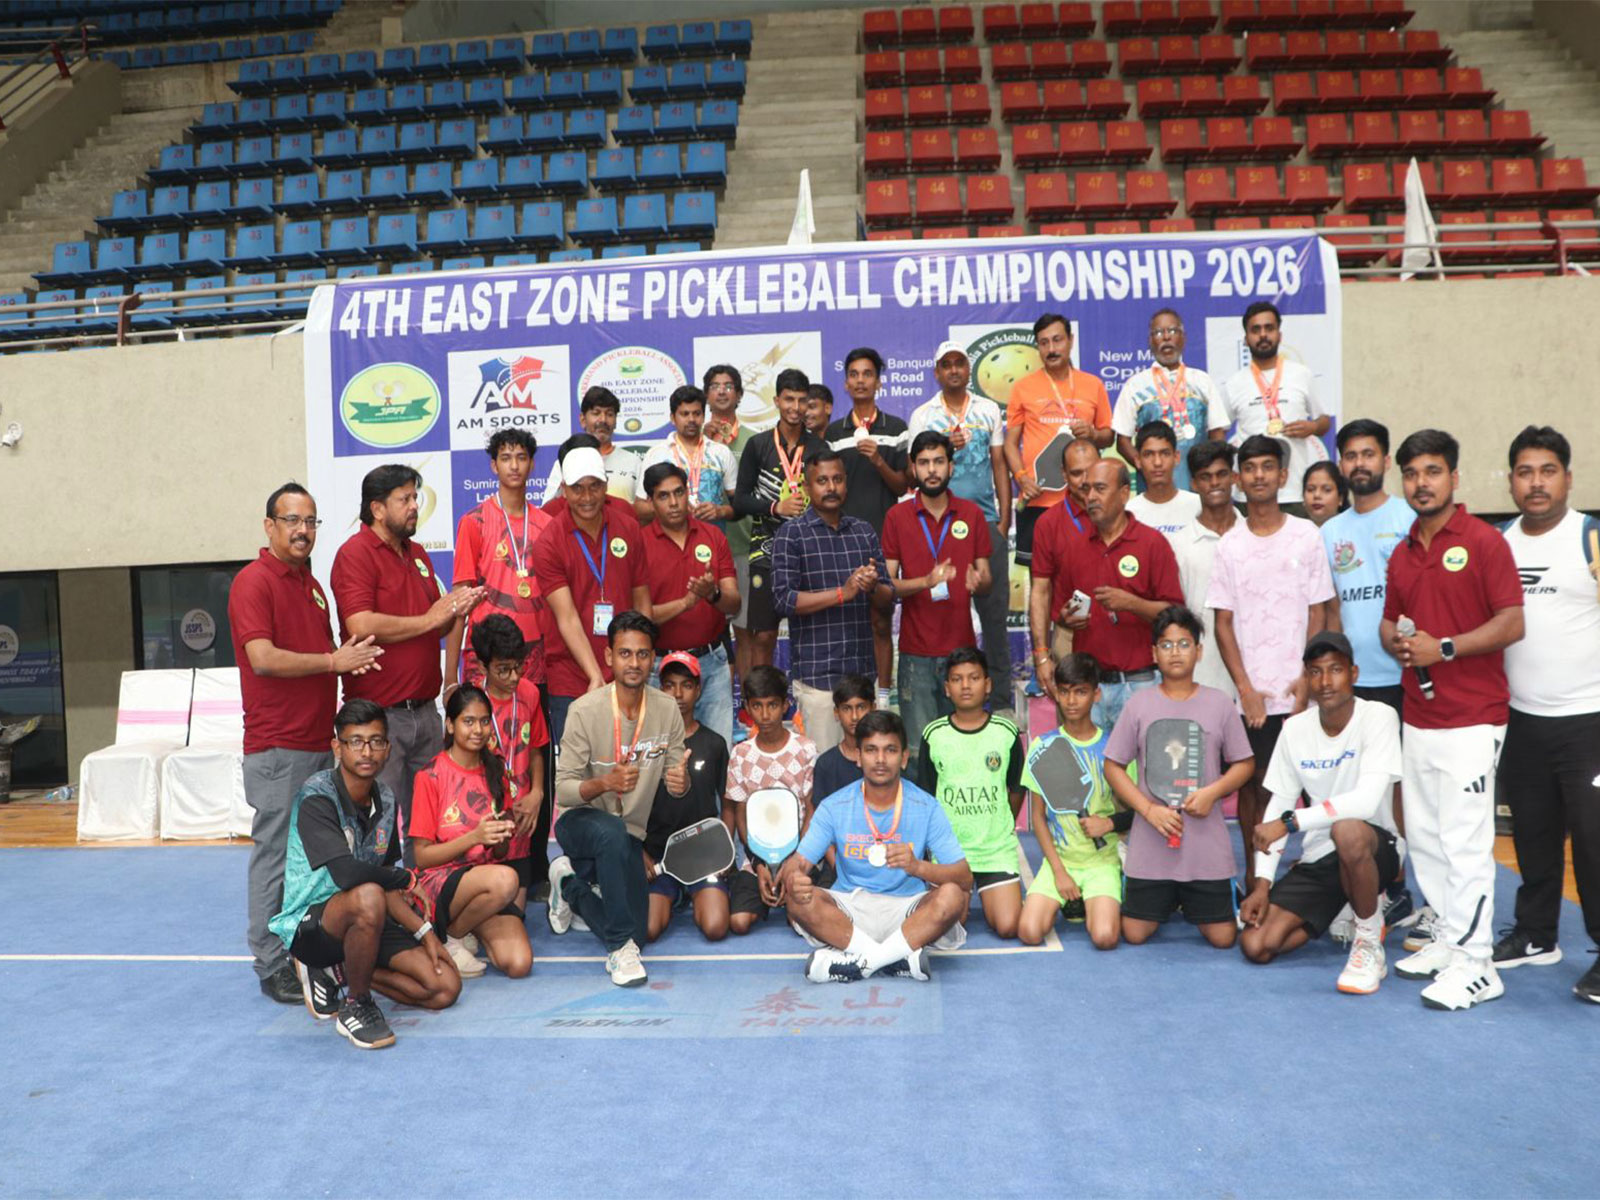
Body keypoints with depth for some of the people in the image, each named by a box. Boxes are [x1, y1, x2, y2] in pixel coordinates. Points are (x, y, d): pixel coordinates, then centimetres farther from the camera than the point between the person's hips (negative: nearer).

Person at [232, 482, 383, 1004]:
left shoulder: (311, 584, 17)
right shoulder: (254, 582, -10)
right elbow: (263, 659, -20)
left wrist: (347, 657, 8)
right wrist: (334, 660, -16)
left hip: (320, 742, 8)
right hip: (277, 746, -8)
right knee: (276, 855, -2)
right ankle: (273, 967, 7)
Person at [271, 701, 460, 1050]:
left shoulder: (385, 800, 4)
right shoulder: (316, 796, -19)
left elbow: (389, 887, 9)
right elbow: (347, 873, -34)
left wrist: (424, 931, -1)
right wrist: (404, 878, -17)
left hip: (362, 923, 7)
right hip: (309, 925, -7)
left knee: (445, 988, -5)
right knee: (367, 898, -39)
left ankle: (336, 972, 11)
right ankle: (356, 1004, -15)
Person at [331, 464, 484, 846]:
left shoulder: (417, 553, 16)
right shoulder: (355, 553, -9)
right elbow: (362, 626, -22)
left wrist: (456, 610, 0)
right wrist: (428, 619, -13)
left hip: (425, 710, 7)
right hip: (380, 714, -7)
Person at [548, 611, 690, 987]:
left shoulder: (667, 710, -7)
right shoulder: (585, 710, -18)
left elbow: (676, 782, -1)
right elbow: (563, 790, -19)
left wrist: (681, 782, -26)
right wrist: (605, 783, -39)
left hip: (630, 833, 4)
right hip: (579, 822, -4)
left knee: (637, 935, -1)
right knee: (613, 832, -40)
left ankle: (571, 884, 27)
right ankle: (620, 946, -25)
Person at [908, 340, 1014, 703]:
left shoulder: (989, 410, 9)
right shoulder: (921, 416, 5)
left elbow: (999, 467, 8)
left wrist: (1004, 521, 1)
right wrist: (945, 449, -14)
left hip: (986, 520, 1)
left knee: (994, 608, 3)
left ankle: (1001, 696, 12)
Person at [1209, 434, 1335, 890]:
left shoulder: (1307, 536, 4)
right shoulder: (1229, 544, 5)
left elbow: (1318, 612, 3)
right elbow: (1224, 623, 4)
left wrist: (1307, 678, -7)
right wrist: (1246, 688, -5)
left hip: (1297, 691, -1)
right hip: (1249, 693, 1)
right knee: (1252, 784, 5)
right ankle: (1253, 878, 16)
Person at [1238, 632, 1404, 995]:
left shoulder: (1378, 717, -14)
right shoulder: (1295, 728, 2)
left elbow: (1367, 800, -27)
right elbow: (1278, 806, 5)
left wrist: (1290, 822, -29)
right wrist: (1262, 883, -2)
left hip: (1374, 847, -5)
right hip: (1317, 859, 5)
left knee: (1347, 830, -41)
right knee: (1256, 945, -10)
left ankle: (1370, 942, -15)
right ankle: (1345, 915, 18)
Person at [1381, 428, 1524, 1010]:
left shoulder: (1483, 541, -7)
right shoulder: (1402, 553, 13)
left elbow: (1513, 623, -12)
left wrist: (1444, 648, -19)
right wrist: (1396, 643, -1)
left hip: (1471, 717, -7)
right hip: (1417, 716, 7)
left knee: (1465, 840, -6)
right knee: (1423, 836, 11)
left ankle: (1474, 963, 1)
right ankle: (1448, 939, 24)